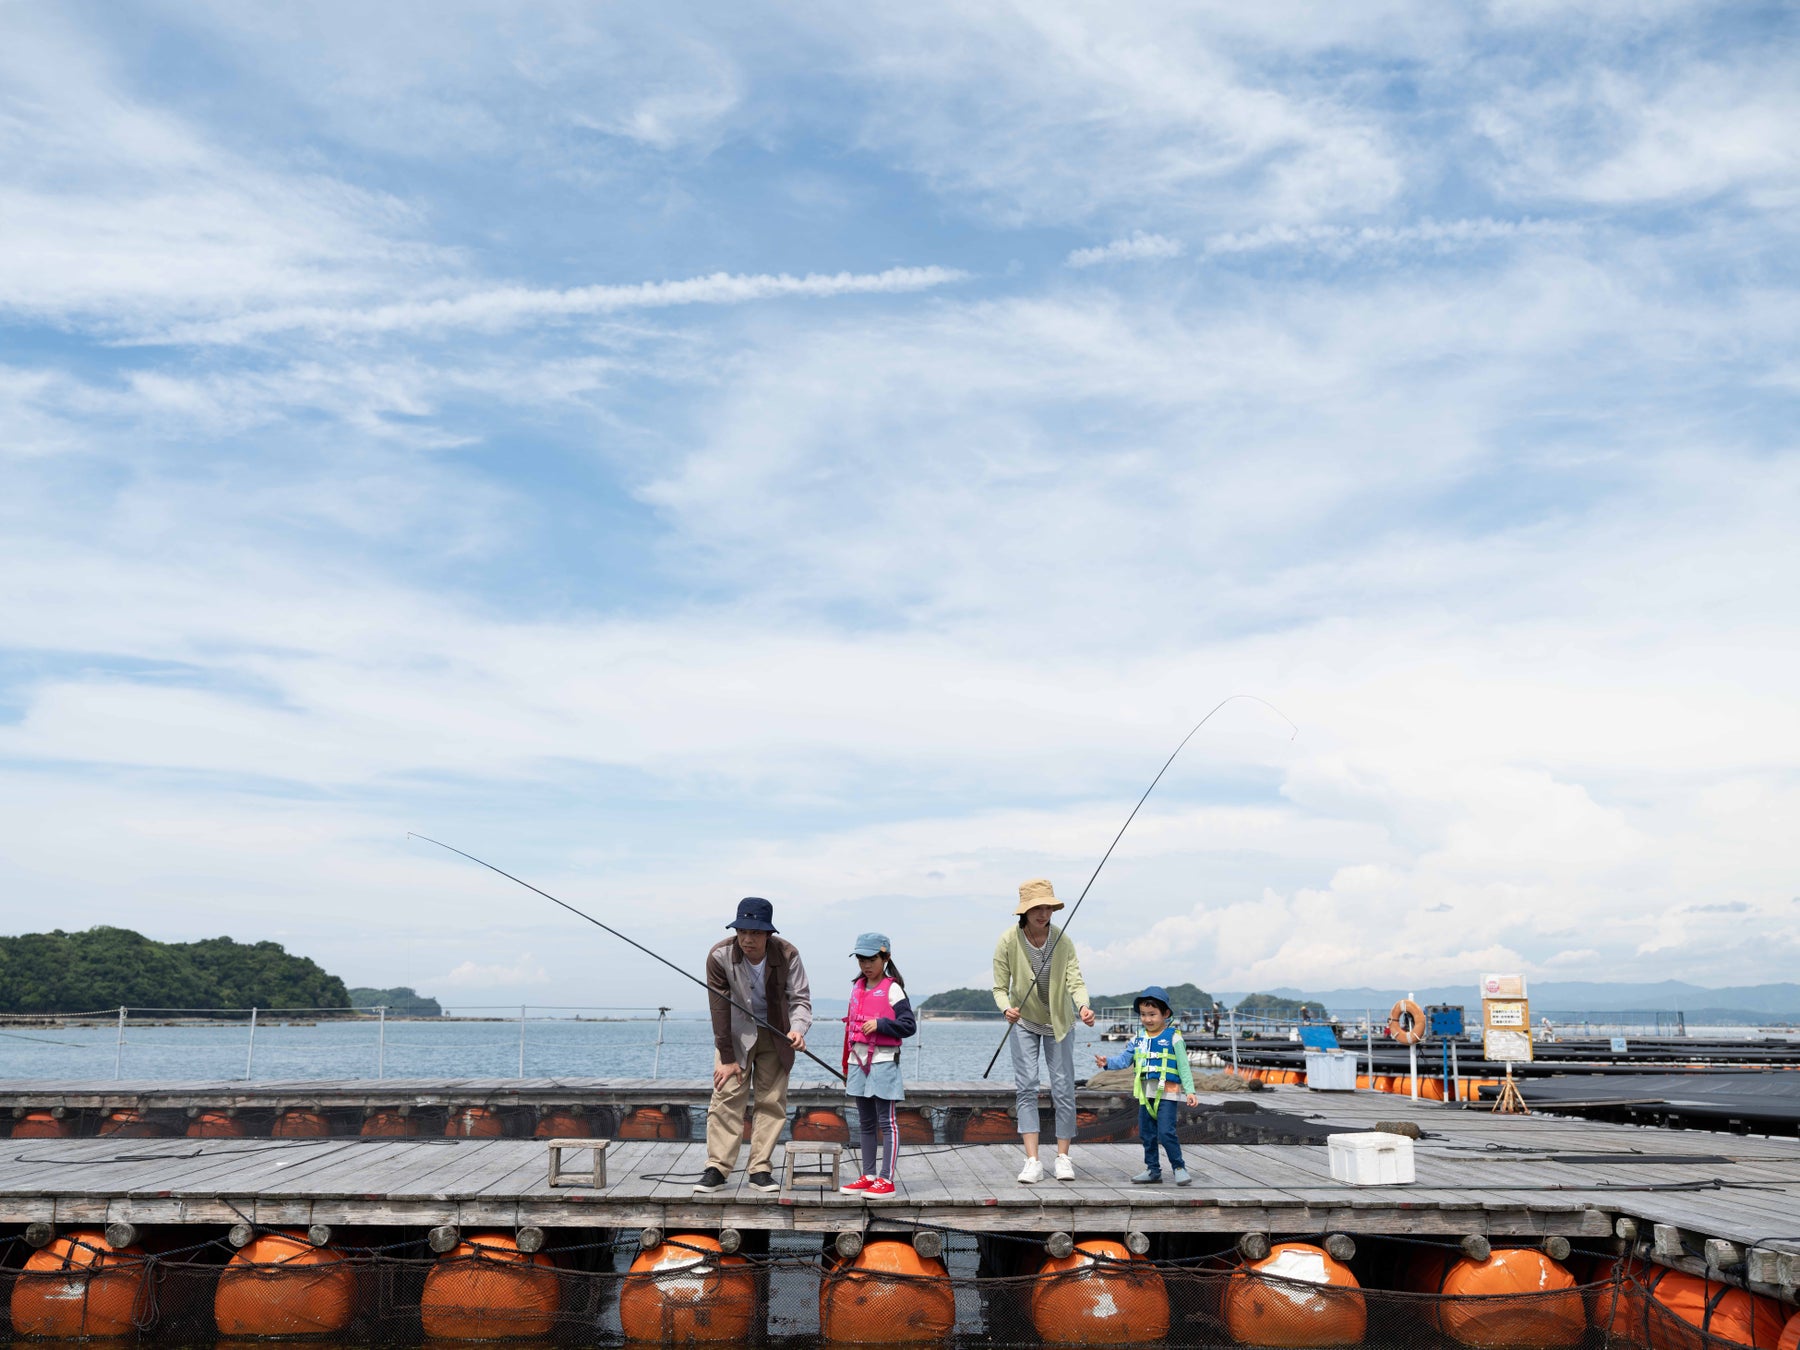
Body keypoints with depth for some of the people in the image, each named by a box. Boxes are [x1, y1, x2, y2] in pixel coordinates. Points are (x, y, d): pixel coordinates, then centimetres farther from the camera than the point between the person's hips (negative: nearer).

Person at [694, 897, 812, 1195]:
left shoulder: (787, 955, -21)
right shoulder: (720, 956, -23)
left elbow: (800, 998, -13)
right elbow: (719, 1008, -18)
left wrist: (798, 1029, -34)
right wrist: (727, 1058, -16)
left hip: (775, 1034, 1)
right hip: (735, 1033, -1)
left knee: (772, 1101, 1)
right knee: (726, 1096, -10)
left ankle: (761, 1170, 8)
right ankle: (716, 1168, -6)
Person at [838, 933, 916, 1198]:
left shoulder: (892, 989, -6)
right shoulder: (857, 987, 14)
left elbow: (909, 1025, -11)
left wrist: (879, 1024, -21)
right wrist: (847, 1064, 20)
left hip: (883, 1061, -7)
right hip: (858, 1060, 7)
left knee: (886, 1121, -3)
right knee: (865, 1123, 12)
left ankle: (886, 1179, -2)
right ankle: (868, 1176, 19)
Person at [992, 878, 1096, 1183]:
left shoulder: (1062, 941, -17)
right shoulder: (1008, 942, -20)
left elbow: (1075, 981, -24)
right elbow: (1000, 988, -15)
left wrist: (1084, 1006, -44)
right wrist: (1007, 1008, -36)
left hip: (1059, 1022, 1)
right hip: (1024, 1022, -1)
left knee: (1063, 1088, 1)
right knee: (1026, 1088, -9)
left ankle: (1063, 1158, 14)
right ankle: (1032, 1162, -10)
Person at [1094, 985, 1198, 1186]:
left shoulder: (1173, 1037, -5)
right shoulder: (1138, 1039, 9)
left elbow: (1183, 1066, -5)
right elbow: (1124, 1058, 6)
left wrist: (1190, 1091, -11)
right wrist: (1108, 1062, -12)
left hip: (1166, 1093, -6)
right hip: (1145, 1094, 6)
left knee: (1166, 1133, -13)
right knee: (1147, 1134, 11)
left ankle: (1179, 1167, 3)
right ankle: (1153, 1169, 23)